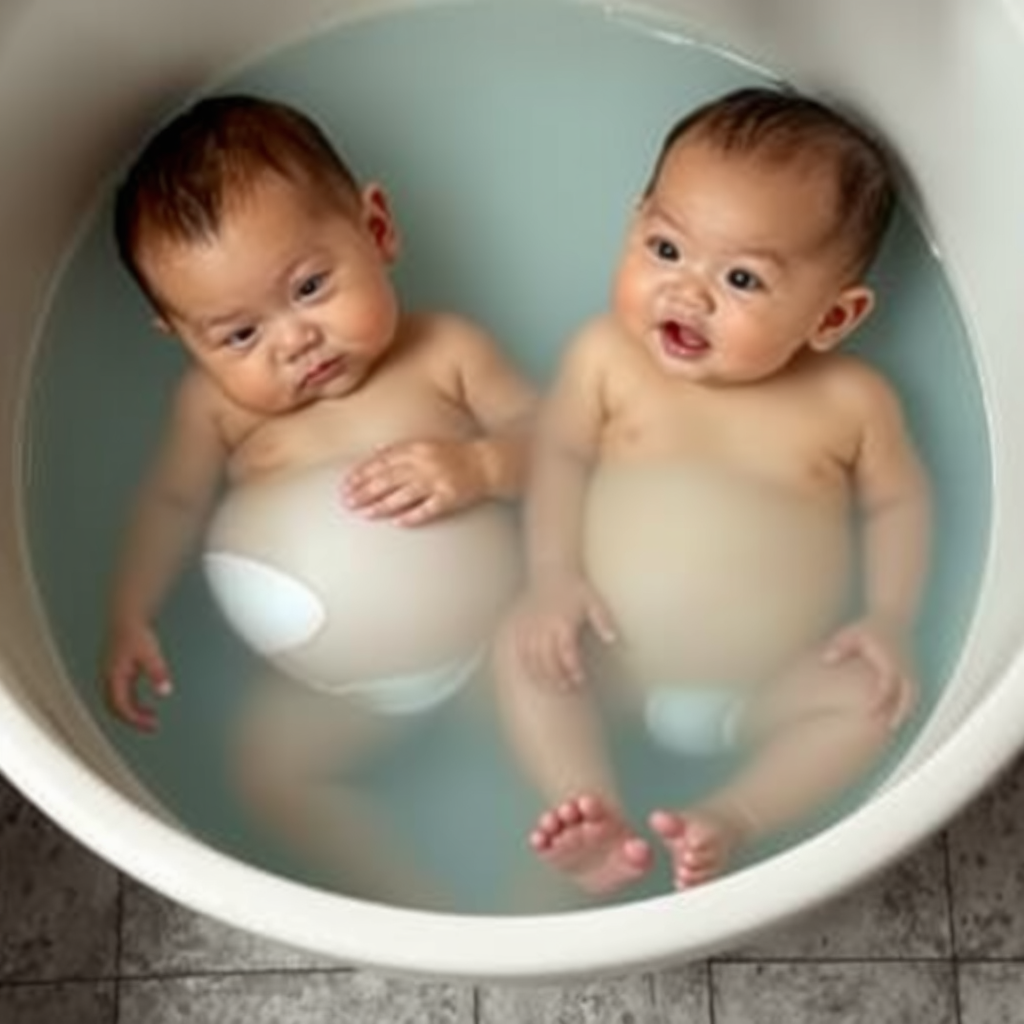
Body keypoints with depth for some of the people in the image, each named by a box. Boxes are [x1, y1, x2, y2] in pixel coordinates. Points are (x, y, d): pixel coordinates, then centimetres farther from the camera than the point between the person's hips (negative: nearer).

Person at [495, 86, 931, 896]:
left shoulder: (851, 401, -8)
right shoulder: (607, 356, -7)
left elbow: (897, 501, 4)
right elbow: (560, 454, 0)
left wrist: (890, 617, -10)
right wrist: (554, 574, -13)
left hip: (772, 686, 0)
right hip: (619, 661, 1)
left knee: (875, 695, -21)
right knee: (525, 647, -19)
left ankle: (733, 818, -21)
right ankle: (595, 814, -23)